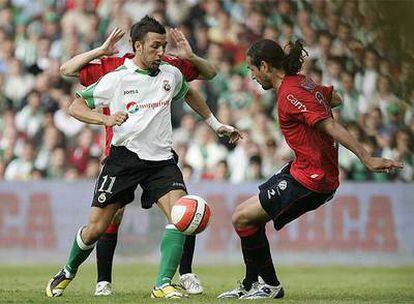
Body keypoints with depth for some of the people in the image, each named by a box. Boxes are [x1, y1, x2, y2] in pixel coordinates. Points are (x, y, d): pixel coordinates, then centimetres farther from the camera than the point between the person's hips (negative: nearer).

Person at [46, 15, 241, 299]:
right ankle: (68, 273, 28)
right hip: (124, 157, -3)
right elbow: (76, 106, -5)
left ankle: (163, 284, -21)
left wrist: (216, 124, 31)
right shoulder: (117, 78, -7)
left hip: (161, 159, 3)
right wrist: (105, 119, -22)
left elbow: (189, 94, 29)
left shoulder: (171, 74, 6)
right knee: (96, 228, 0)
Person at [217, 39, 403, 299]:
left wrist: (367, 158, -34)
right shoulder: (302, 82, 7)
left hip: (310, 179, -10)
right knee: (250, 215, 17)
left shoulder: (289, 95, -21)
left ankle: (270, 285, 5)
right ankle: (251, 285, 27)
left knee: (242, 218, -8)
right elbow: (335, 99, 24)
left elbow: (330, 126, -28)